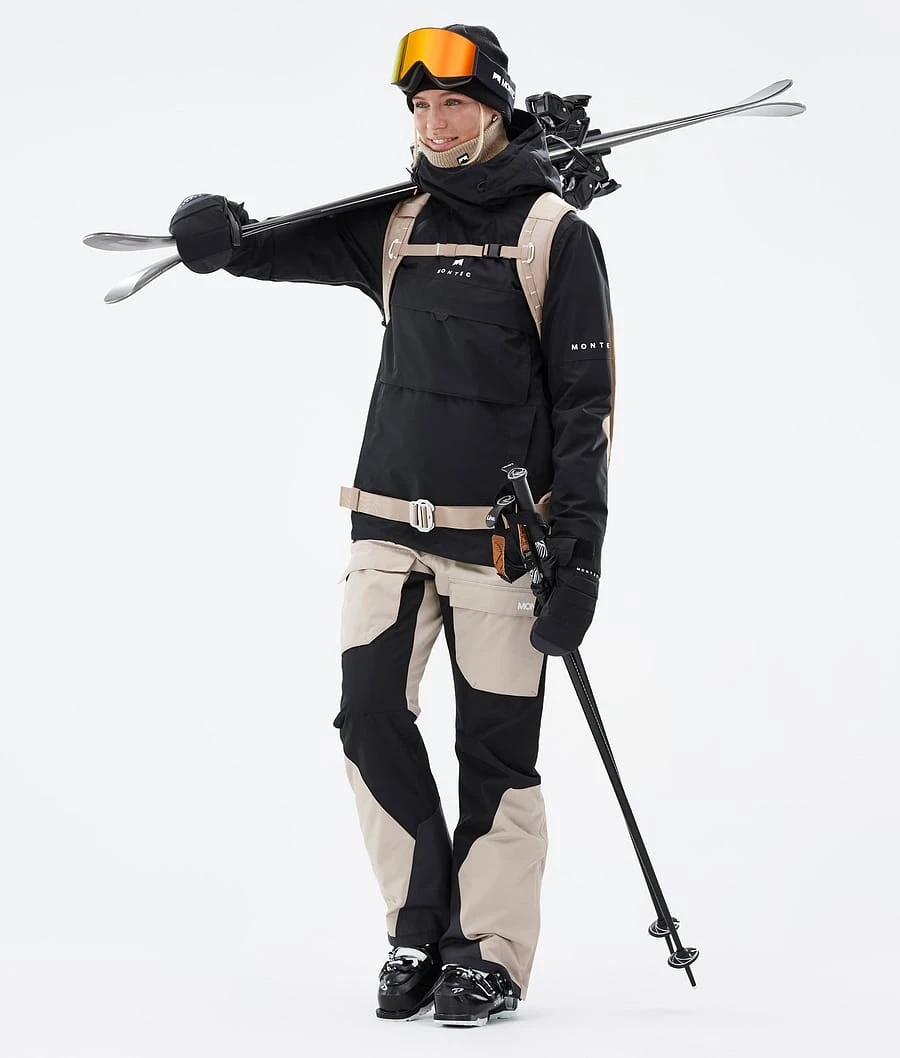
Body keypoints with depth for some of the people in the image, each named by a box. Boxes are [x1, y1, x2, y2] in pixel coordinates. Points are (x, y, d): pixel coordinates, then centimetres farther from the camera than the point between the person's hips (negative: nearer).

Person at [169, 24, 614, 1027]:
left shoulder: (556, 234, -3)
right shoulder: (396, 224, 10)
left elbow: (586, 404, -5)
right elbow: (286, 248, 9)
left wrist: (579, 551, -11)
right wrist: (222, 233, -17)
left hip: (501, 534, -4)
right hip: (390, 525, 4)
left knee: (496, 750, 0)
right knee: (370, 715, -6)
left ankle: (489, 955, 12)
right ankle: (420, 929, 8)